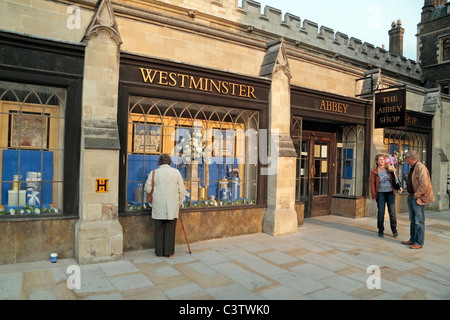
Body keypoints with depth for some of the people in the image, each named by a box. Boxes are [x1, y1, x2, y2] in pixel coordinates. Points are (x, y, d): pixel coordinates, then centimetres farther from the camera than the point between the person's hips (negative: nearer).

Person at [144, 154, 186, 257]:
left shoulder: (154, 173, 1)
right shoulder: (176, 172, 1)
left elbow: (147, 188, 4)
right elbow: (182, 189, 2)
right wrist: (180, 202, 14)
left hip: (158, 206, 1)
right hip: (172, 206, 0)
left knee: (159, 228, 10)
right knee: (170, 228, 6)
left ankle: (159, 252, 16)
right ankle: (169, 252, 11)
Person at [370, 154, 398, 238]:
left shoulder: (389, 169, 5)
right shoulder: (374, 171, -1)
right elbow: (372, 184, -2)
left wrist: (394, 171, -8)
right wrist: (374, 196, -5)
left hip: (390, 193, 2)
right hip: (380, 193, -2)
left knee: (392, 212, 2)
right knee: (381, 213, 1)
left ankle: (394, 230, 18)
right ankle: (380, 231, 14)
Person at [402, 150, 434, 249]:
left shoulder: (420, 167, -18)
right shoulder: (412, 168, 14)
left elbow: (424, 185, -24)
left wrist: (416, 196, -19)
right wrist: (410, 195, 16)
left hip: (418, 198, -10)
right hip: (411, 197, 10)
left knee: (419, 221, -2)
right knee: (412, 220, 16)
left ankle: (419, 243, 6)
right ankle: (412, 240, 26)